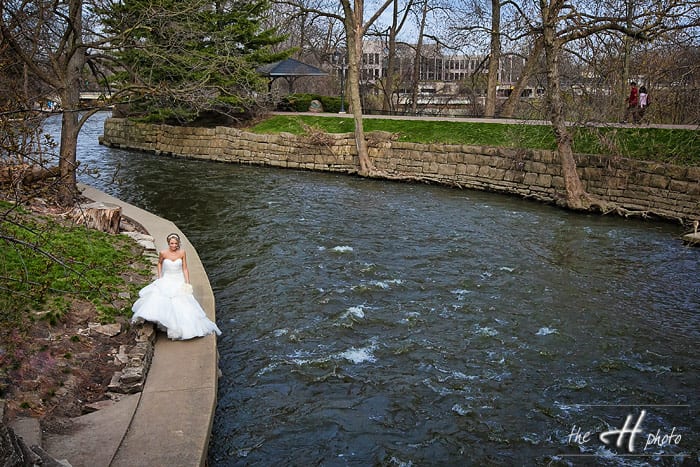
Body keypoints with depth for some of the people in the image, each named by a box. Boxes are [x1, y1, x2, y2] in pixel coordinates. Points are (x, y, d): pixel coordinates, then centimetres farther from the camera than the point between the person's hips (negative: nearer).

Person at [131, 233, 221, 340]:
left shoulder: (182, 252, -9)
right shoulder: (163, 253, -9)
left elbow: (185, 269, -3)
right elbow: (159, 263, 13)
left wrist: (187, 283, -8)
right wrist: (159, 277, 7)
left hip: (179, 282, 0)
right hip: (166, 281, 0)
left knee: (182, 305, -6)